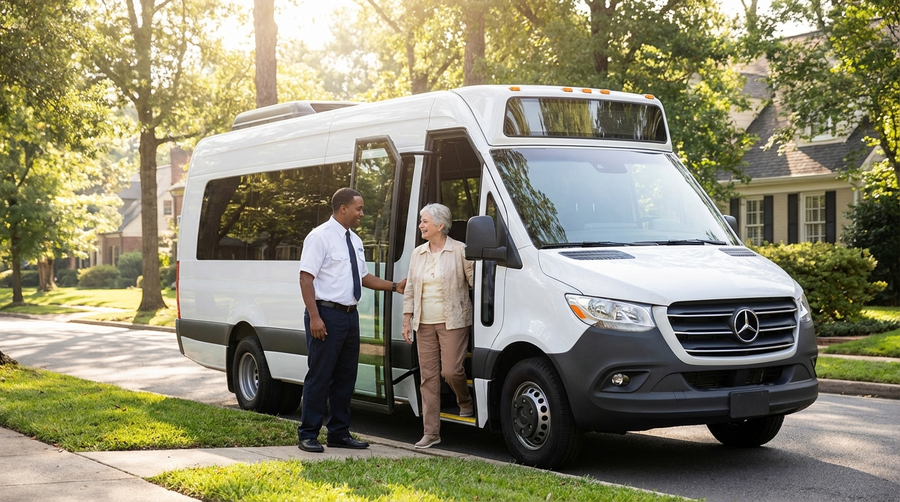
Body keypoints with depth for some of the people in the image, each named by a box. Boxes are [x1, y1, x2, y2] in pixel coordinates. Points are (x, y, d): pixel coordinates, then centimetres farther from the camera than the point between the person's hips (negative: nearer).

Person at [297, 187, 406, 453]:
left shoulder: (354, 240, 15)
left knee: (346, 376, 12)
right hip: (327, 314, -8)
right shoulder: (320, 237, -9)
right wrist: (314, 317, -21)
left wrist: (395, 286, 16)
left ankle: (339, 433, 21)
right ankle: (308, 435, 4)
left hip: (350, 315, 8)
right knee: (319, 376, -4)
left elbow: (363, 277, 25)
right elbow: (306, 278, -14)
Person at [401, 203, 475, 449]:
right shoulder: (418, 253, 12)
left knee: (450, 370, -11)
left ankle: (465, 402, 24)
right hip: (424, 324, 5)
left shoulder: (460, 250, -5)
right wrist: (407, 320, 9)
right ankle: (431, 432, 6)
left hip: (453, 322, -5)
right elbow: (410, 289, 14)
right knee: (428, 376, 3)